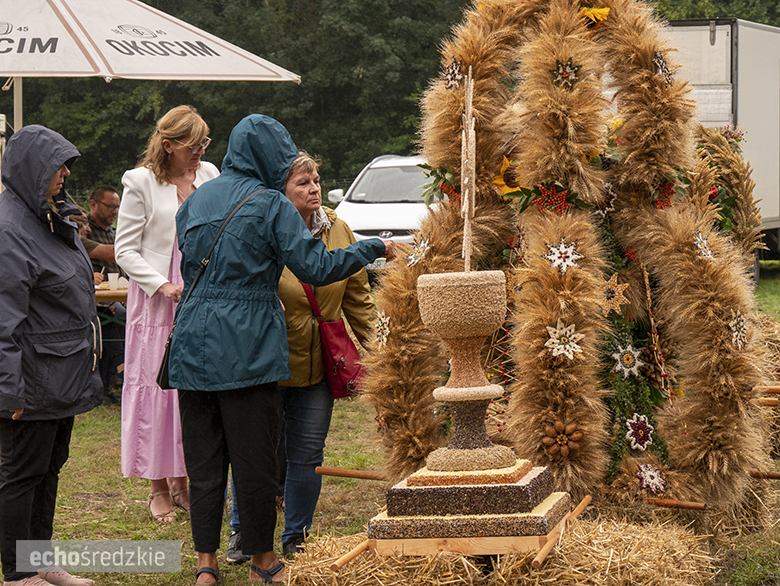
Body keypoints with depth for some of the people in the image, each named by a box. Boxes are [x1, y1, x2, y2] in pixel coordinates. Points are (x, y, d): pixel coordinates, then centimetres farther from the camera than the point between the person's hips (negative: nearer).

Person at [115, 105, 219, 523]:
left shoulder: (209, 175, 9)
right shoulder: (141, 182, -5)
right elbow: (125, 250, -5)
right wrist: (163, 286, -15)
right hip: (157, 300, -4)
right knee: (157, 384, -2)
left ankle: (181, 481, 16)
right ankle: (158, 488, 8)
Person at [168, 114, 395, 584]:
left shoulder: (196, 201, 11)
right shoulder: (271, 205, -7)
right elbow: (317, 266, -11)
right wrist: (373, 249, 0)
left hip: (194, 346, 5)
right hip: (248, 347, -5)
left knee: (203, 455, 9)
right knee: (254, 453, 4)